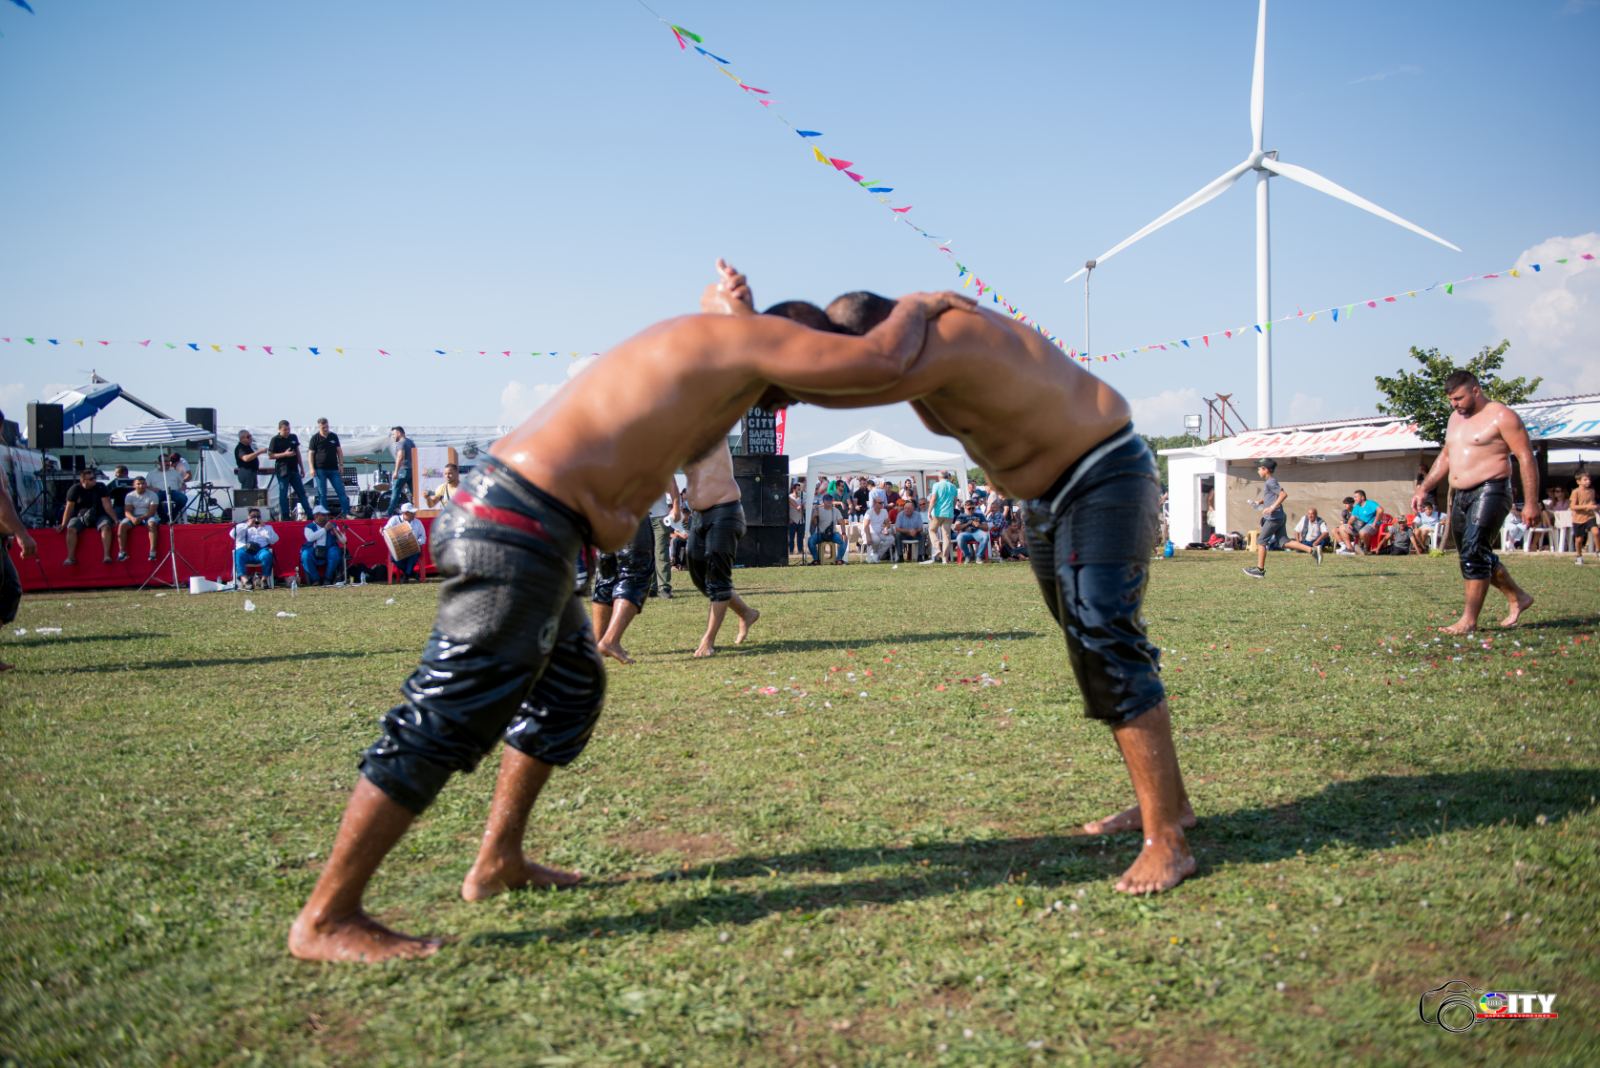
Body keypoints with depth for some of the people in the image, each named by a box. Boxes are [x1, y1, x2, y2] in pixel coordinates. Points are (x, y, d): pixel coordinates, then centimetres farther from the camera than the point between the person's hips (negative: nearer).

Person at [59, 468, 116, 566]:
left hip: (99, 516, -1)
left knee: (106, 526, -32)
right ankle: (71, 557, -24)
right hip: (80, 517, 1)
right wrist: (63, 524, -9)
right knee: (71, 528, -28)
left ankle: (107, 555, -37)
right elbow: (69, 508, -2)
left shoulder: (100, 487, -4)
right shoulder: (75, 489, -2)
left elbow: (107, 505, -7)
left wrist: (115, 519, -18)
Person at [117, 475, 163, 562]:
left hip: (149, 516, -3)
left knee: (152, 523, -37)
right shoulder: (130, 496, 6)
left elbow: (152, 512, -11)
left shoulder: (152, 495, -3)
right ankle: (122, 552, -22)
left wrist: (141, 518, -27)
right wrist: (133, 518, -25)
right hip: (134, 517, 3)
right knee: (122, 525, -25)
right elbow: (127, 511, -2)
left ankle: (153, 551, -40)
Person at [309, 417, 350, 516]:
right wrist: (312, 469, -8)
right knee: (322, 494, 2)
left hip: (334, 469, 2)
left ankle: (346, 512, 3)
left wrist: (341, 465, 4)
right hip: (320, 470, -2)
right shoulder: (315, 438, -1)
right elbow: (311, 454, -1)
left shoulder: (334, 436, 7)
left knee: (341, 491, 0)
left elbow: (339, 451, 11)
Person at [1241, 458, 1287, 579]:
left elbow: (1284, 494, -22)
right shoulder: (1268, 482, 16)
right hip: (1278, 518, 10)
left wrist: (1272, 507, -25)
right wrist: (1259, 501, 14)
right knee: (1282, 542, 7)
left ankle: (1260, 570, 2)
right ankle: (1313, 551, 1)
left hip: (1273, 517, -10)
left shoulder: (1270, 482, -13)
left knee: (1261, 541, -2)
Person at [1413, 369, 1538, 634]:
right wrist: (1424, 489, 16)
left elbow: (1526, 459, -11)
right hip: (1459, 496, 9)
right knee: (1475, 556, 14)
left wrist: (1531, 503, -16)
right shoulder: (1456, 417, 16)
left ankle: (1469, 620, -13)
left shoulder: (1501, 416, -9)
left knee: (1474, 553, -15)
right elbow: (1445, 457, 25)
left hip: (1490, 492, -8)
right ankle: (1518, 598, 32)